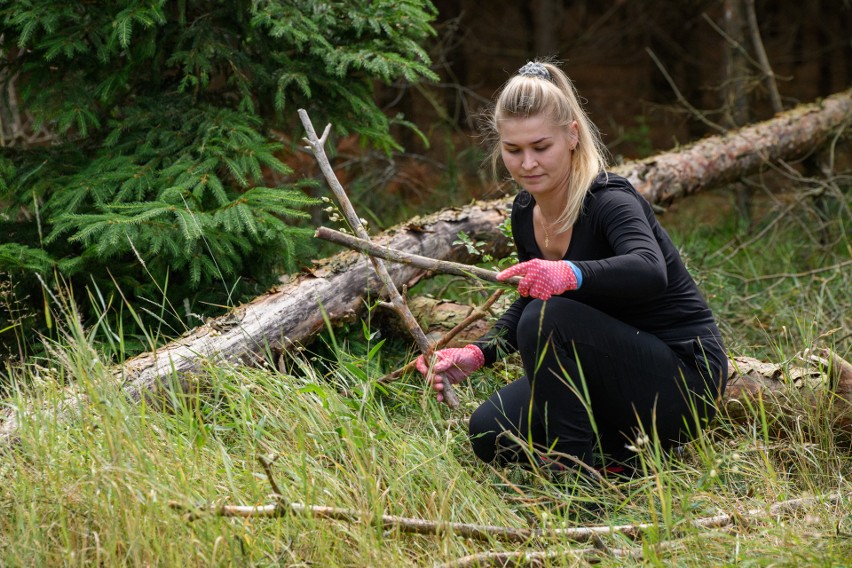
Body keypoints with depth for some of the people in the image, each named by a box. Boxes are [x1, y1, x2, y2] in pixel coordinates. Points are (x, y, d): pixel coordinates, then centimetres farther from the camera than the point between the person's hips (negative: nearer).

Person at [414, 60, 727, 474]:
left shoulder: (610, 202, -23)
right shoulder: (525, 212, 1)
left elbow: (650, 272, -45)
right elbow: (527, 305, 16)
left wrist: (572, 274, -63)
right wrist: (476, 354, -2)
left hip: (683, 378, -8)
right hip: (616, 369, 8)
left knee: (547, 319, -29)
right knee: (490, 435, -3)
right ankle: (632, 445, 8)